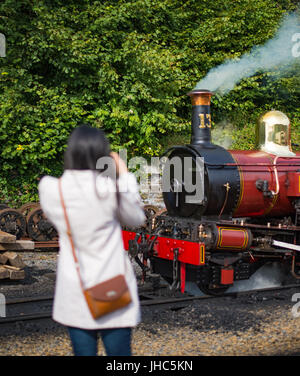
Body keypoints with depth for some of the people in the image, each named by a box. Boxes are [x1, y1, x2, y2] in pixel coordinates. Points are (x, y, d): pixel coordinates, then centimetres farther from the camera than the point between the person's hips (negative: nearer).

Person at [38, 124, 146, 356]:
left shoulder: (50, 189, -7)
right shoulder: (109, 188, -14)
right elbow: (137, 219, 2)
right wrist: (125, 176, 6)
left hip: (73, 292, 3)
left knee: (84, 351, 12)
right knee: (119, 350, 9)